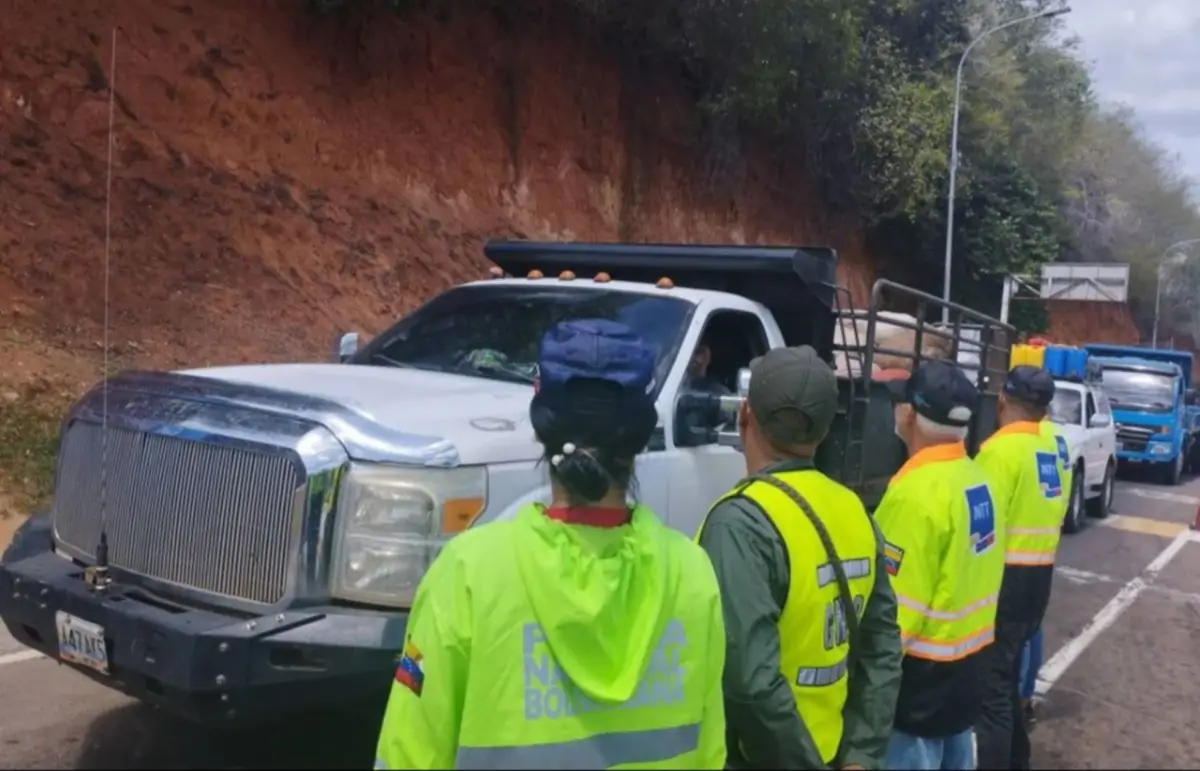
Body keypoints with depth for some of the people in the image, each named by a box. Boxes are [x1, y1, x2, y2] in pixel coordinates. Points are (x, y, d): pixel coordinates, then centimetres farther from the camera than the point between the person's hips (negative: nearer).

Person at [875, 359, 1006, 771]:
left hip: (923, 671, -9)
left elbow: (895, 610, -21)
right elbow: (963, 571, 9)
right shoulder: (977, 480, 4)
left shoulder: (917, 491, -22)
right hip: (966, 661, 9)